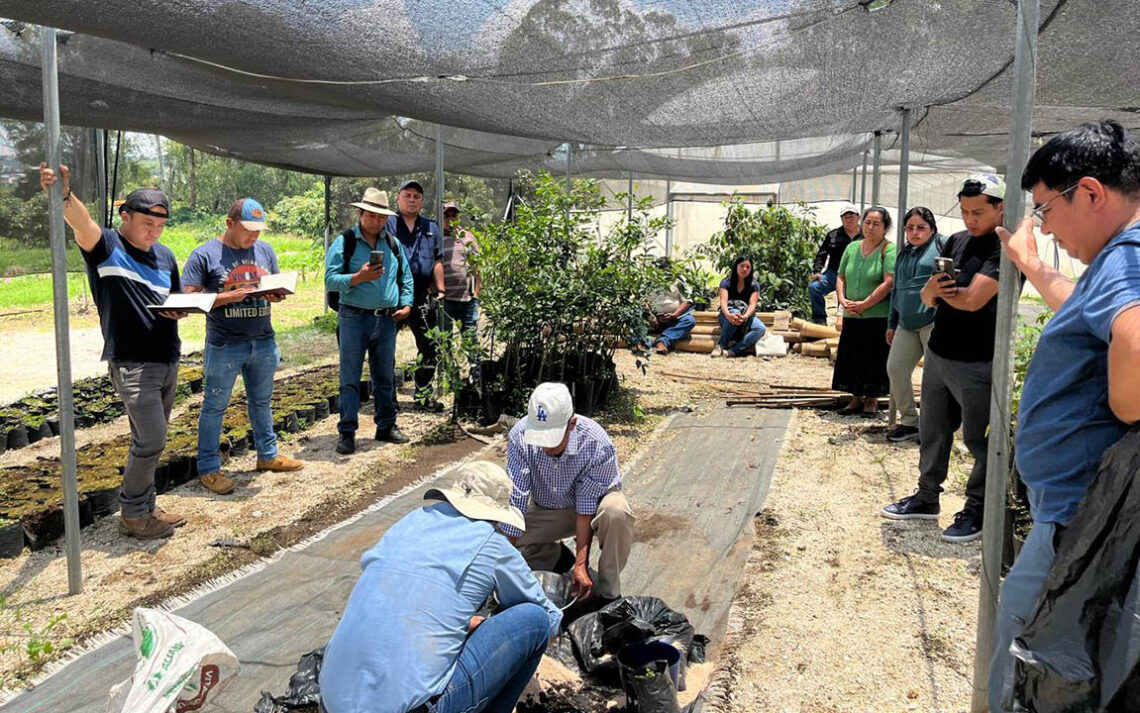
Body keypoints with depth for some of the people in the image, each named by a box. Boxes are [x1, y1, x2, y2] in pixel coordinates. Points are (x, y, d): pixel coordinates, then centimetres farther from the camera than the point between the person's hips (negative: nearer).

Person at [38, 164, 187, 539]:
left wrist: (179, 311, -4)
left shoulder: (165, 256, 12)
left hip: (167, 360, 7)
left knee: (150, 440, 14)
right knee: (150, 440, -10)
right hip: (132, 363, -7)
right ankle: (132, 515, 6)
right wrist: (65, 195, -50)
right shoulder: (105, 247, -7)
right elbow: (82, 223, -29)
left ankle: (146, 507, 26)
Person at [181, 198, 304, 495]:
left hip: (263, 342, 5)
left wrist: (278, 295, -9)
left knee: (261, 402, 19)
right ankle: (208, 468, 16)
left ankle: (268, 455, 34)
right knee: (214, 407, 6)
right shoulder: (205, 255, -9)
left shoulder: (265, 250, 7)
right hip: (224, 345, -5)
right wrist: (228, 297, -24)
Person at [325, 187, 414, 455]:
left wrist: (406, 304, 5)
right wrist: (358, 277, -24)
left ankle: (386, 426, 25)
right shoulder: (344, 243, -4)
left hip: (387, 320, 5)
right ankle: (346, 432, 5)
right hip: (354, 319, -4)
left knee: (385, 377, 13)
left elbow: (405, 277, 19)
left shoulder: (393, 244, 12)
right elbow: (330, 281, -10)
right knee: (350, 378, -1)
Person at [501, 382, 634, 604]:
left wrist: (581, 564, -31)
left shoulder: (598, 445, -35)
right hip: (545, 509, 3)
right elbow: (514, 500, -28)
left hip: (594, 498, -3)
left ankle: (608, 594, -17)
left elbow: (586, 509, -28)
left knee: (616, 512, -38)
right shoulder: (520, 436, -29)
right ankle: (555, 553, 11)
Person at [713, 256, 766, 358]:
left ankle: (733, 350, -39)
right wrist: (728, 315, -41)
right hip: (727, 315, -2)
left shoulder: (754, 285, 0)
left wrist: (745, 316, -37)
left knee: (761, 329, -30)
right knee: (735, 312, -39)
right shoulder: (726, 282, -4)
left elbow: (752, 304, -13)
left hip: (747, 315, 2)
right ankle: (720, 346, -30)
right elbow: (723, 301, -18)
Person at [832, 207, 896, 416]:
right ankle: (857, 397, 24)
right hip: (851, 316, 5)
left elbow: (889, 282, -17)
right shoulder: (852, 247, 9)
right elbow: (841, 277, 14)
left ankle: (872, 399, 17)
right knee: (852, 359, 10)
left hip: (878, 316, -5)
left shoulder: (889, 250, -8)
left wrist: (864, 304, -17)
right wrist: (842, 299, -4)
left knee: (874, 359, 3)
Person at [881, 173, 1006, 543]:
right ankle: (927, 498, 31)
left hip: (976, 363, -7)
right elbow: (928, 298, 11)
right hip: (937, 353, 8)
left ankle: (977, 511, 19)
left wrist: (944, 292, -5)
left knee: (980, 441, 6)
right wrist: (932, 288, -12)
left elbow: (973, 299, -23)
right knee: (931, 433, 17)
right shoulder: (955, 241, 10)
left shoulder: (1005, 248, -13)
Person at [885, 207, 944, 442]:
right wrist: (891, 323, 26)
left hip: (933, 321, -7)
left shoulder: (942, 244, -1)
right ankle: (909, 421, 14)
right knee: (895, 368, 2)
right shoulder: (904, 253, 22)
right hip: (907, 323, 7)